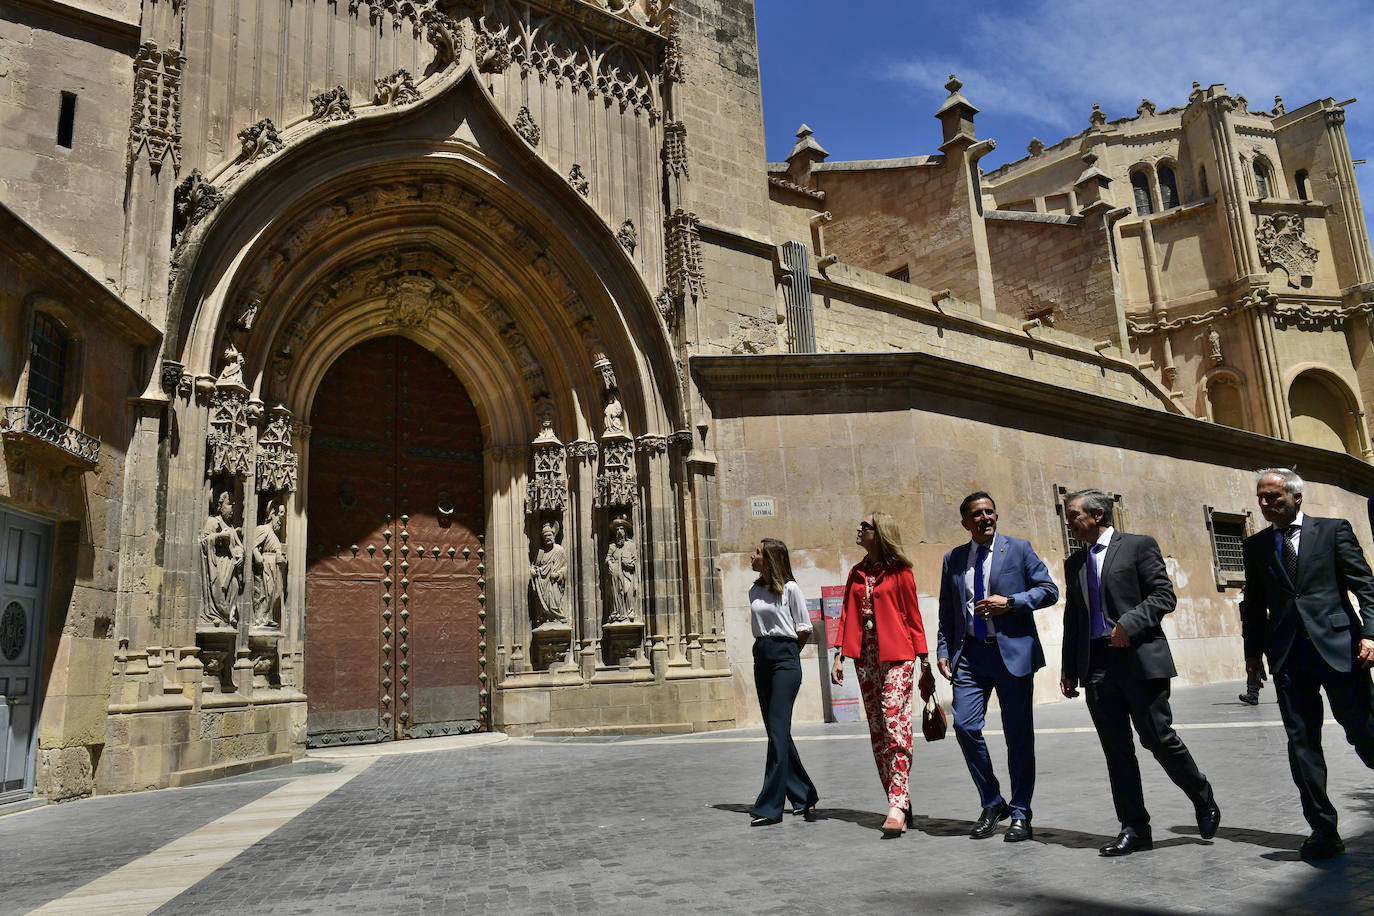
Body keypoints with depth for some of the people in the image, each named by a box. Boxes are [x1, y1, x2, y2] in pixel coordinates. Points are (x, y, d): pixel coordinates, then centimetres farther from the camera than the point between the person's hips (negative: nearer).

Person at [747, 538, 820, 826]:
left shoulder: (790, 589, -6)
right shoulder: (755, 591, 14)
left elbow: (804, 630, -2)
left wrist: (785, 651, 6)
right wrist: (767, 649, 10)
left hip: (785, 660, -7)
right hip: (761, 659, 8)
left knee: (778, 731, -10)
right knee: (777, 732, 9)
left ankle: (770, 806, -10)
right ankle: (803, 797, 21)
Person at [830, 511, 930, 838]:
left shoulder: (900, 572, -1)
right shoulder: (857, 574, 15)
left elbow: (913, 617, 0)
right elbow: (846, 616, 13)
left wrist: (924, 662, -2)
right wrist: (839, 656, 4)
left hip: (896, 655, -6)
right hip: (865, 657, 6)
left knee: (895, 726, -13)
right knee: (878, 732, 5)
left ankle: (898, 806, -14)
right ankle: (899, 803, 12)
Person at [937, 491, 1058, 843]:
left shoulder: (1019, 548, 4)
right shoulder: (953, 559, 12)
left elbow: (1049, 590, 1)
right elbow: (946, 612, 16)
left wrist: (1010, 602, -13)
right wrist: (943, 650, 5)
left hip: (1012, 651, -2)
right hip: (970, 654, 3)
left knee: (1018, 734, 3)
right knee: (965, 726, -7)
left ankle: (1020, 815, 16)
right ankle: (992, 804, 13)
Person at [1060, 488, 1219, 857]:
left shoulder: (1139, 546, 1)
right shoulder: (1074, 563, 17)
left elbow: (1164, 595, -5)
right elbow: (1072, 619, 18)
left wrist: (1130, 623, -18)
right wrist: (1069, 670, 13)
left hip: (1140, 659, -5)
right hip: (1097, 667, 5)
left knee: (1159, 738, -3)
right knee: (1116, 750, 6)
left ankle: (1204, 801, 23)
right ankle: (1134, 829, 14)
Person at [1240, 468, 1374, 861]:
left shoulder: (1334, 530, 6)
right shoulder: (1256, 545, 14)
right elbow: (1254, 603, 16)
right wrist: (1252, 649, 11)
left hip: (1337, 646, -3)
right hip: (1288, 655, 3)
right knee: (1302, 741, 1)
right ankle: (1323, 830, 8)